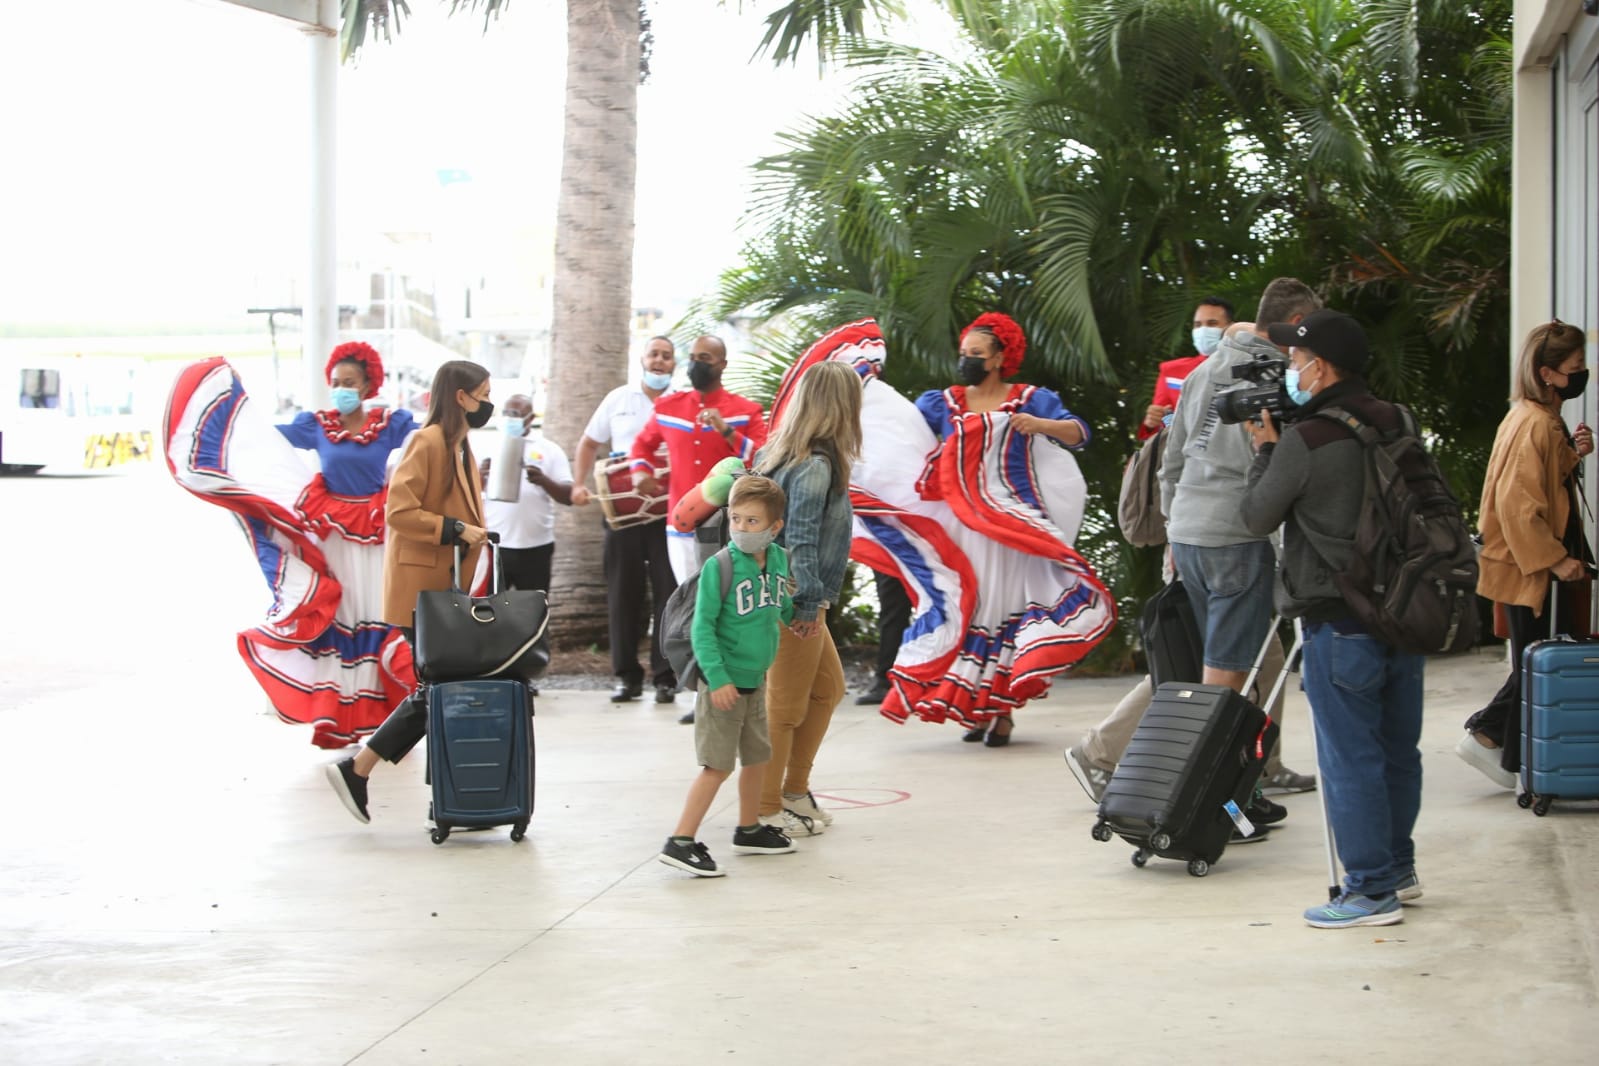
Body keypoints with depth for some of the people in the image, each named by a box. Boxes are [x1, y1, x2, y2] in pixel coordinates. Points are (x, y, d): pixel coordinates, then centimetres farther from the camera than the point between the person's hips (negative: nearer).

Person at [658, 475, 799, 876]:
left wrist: (796, 611, 6)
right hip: (724, 682, -7)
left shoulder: (780, 560, 2)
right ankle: (681, 841, -8)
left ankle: (749, 830, 37)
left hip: (755, 681, 7)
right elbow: (702, 627, -18)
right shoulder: (719, 566, -18)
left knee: (758, 756, 20)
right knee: (717, 765, -9)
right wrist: (717, 678, -22)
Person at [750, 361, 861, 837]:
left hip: (801, 600, 10)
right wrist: (808, 603, -21)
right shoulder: (816, 466, -18)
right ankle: (767, 811, 9)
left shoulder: (781, 452, 8)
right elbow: (800, 539, -23)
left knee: (827, 686, 21)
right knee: (786, 706, 0)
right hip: (796, 602, -10)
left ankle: (795, 792, 28)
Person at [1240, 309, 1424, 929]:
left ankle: (1372, 890, 1)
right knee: (1397, 749, 16)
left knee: (1350, 757, -1)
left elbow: (1257, 518, -3)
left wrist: (1264, 449, 11)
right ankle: (1397, 869, 28)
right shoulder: (1396, 425, 6)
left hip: (1339, 623, -7)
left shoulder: (1305, 441, -15)